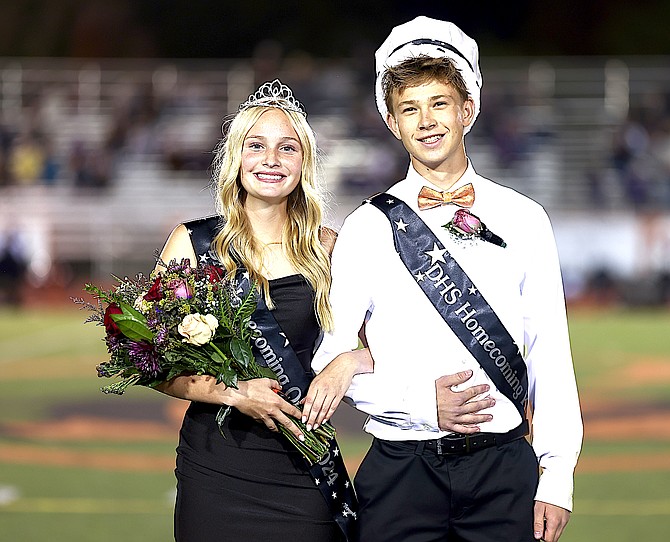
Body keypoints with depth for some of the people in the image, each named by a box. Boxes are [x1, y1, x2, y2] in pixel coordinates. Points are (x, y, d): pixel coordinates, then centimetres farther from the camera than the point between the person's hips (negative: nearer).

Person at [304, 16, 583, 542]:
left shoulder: (524, 221, 6)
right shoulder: (367, 229, 4)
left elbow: (550, 354, 4)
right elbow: (329, 360, 1)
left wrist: (557, 477, -2)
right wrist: (422, 403, -11)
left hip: (504, 467, 1)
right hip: (401, 471, 0)